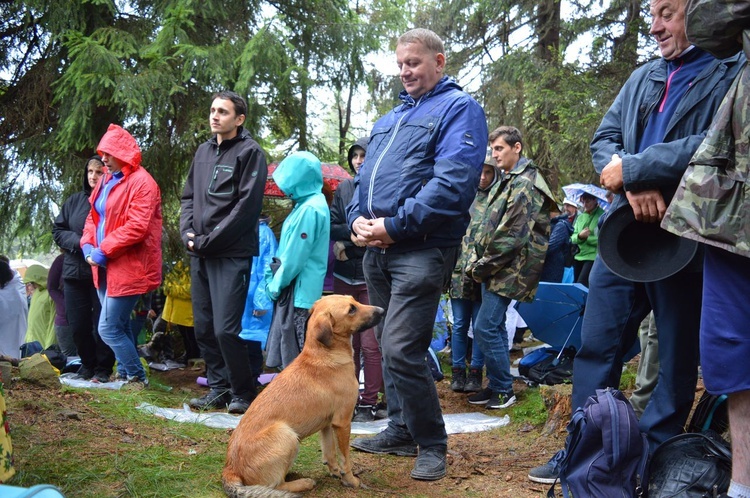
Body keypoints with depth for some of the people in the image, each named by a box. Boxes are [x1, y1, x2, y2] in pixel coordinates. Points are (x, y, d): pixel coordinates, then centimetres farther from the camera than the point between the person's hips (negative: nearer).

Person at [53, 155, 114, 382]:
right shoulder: (74, 201, 10)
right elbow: (57, 230, 10)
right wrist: (79, 242, -7)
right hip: (75, 271, 4)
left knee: (102, 324, 1)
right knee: (78, 324, 9)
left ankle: (103, 368, 17)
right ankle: (87, 364, 28)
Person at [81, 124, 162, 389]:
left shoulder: (141, 182, -14)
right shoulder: (106, 180, 13)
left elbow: (138, 226, -22)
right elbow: (93, 216, 18)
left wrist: (104, 250, -19)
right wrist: (88, 244, -1)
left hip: (128, 267, -9)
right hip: (106, 266, 9)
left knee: (109, 329, -8)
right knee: (119, 326, 17)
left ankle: (137, 377, 8)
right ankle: (127, 372, 29)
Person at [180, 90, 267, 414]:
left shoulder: (249, 152, -5)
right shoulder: (203, 151, 17)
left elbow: (247, 205, -12)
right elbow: (188, 197, 20)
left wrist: (209, 240, -11)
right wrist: (188, 233, 2)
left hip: (232, 254, -7)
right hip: (200, 254, 7)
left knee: (226, 329, -10)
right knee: (203, 327, 10)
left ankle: (243, 393, 7)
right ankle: (218, 387, 23)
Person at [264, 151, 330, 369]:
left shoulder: (310, 209, -18)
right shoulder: (309, 203, 13)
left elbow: (294, 258, -19)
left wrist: (275, 286, -8)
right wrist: (274, 276, 10)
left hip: (300, 293, -10)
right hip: (293, 291, 10)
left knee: (297, 359, -2)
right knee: (291, 355, 15)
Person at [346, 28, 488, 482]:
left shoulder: (459, 108, -2)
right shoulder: (390, 119, 23)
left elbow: (453, 182, -17)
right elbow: (364, 176, 21)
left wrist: (395, 225, -19)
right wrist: (358, 218, -1)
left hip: (421, 249, -8)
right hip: (377, 248, 8)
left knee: (401, 350, -13)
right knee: (389, 347, 13)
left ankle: (432, 444, 4)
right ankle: (401, 431, 28)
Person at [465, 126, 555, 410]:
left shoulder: (525, 184, -13)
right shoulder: (507, 182, 18)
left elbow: (513, 236, -20)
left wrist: (483, 267, -14)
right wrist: (475, 263, 8)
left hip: (507, 270, -10)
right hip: (494, 269, 10)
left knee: (485, 328, -9)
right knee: (495, 328, 13)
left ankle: (504, 390, 3)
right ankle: (496, 386, 22)